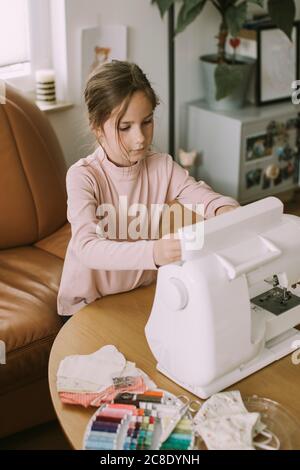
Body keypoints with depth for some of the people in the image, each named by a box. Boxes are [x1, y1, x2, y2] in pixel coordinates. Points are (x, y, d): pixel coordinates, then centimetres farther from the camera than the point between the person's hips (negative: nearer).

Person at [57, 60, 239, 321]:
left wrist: (227, 210, -41)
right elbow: (86, 248, -31)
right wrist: (152, 252, -48)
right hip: (88, 305, -3)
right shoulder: (83, 176, -17)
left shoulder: (163, 167, -2)